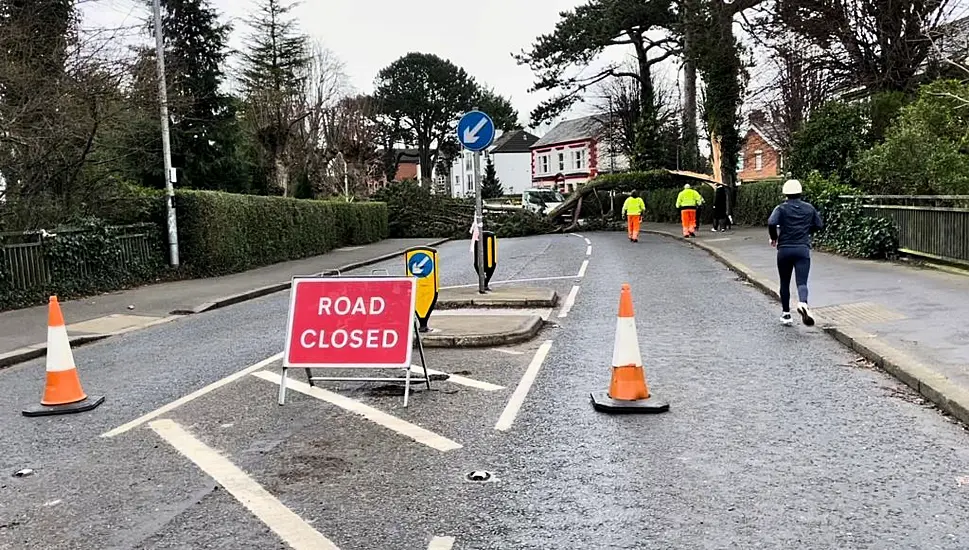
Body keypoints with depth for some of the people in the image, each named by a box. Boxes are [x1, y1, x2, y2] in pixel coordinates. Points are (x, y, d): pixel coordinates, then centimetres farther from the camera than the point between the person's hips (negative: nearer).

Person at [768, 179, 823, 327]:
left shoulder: (782, 208, -2)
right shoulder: (809, 208, 7)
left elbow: (771, 223, -18)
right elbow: (818, 225, 15)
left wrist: (774, 237, 0)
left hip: (784, 249, -1)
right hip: (803, 249, 1)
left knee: (785, 283, 13)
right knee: (802, 282, -7)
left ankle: (786, 314, 20)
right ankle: (803, 303, -37)